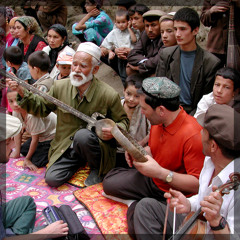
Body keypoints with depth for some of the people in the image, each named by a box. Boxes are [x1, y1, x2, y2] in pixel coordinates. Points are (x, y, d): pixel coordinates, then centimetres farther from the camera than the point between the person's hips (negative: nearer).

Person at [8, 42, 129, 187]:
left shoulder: (109, 95, -16)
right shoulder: (60, 87, -4)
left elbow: (123, 120, -4)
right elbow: (43, 108, 9)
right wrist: (23, 93, -4)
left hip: (96, 146, -4)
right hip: (66, 146, 4)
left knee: (82, 135, -36)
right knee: (52, 179, -10)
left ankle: (97, 167, -7)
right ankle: (80, 161, 18)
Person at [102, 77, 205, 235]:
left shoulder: (192, 135, -32)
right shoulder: (158, 121, -6)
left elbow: (199, 184, -30)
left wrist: (160, 172, -35)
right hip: (151, 179, 8)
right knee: (109, 183, 6)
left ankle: (138, 203, 4)